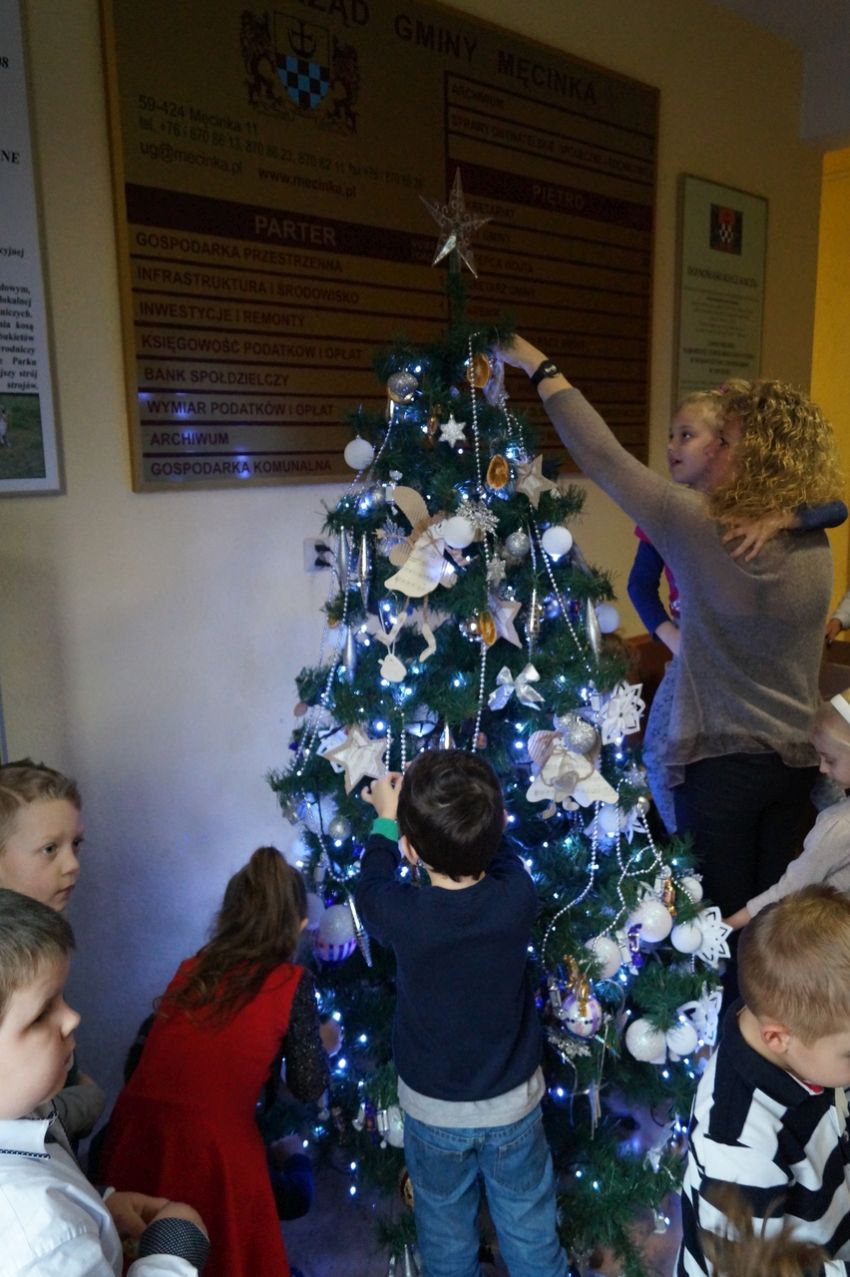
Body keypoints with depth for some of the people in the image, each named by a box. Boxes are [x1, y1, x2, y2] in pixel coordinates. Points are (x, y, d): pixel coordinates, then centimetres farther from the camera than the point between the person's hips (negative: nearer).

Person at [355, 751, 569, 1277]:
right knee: (529, 1231, 23)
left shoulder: (403, 915, -29)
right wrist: (466, 807, 11)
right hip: (514, 1104, 1)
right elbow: (496, 850, -1)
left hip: (432, 1110, -1)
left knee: (446, 1233, 25)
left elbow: (370, 884, -4)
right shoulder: (517, 895, -25)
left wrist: (386, 820, 10)